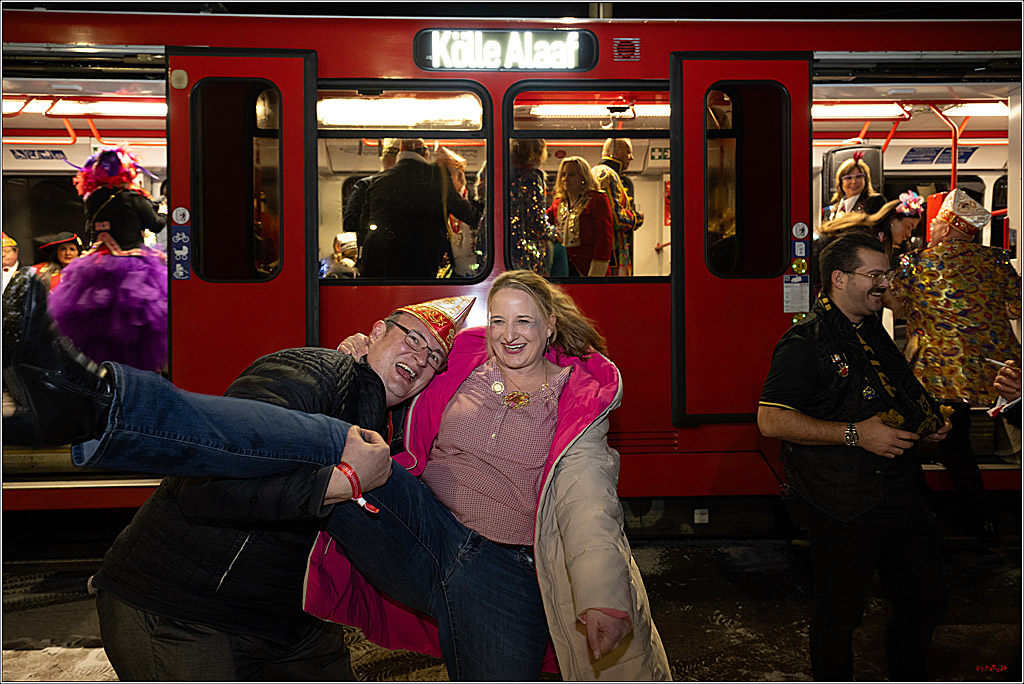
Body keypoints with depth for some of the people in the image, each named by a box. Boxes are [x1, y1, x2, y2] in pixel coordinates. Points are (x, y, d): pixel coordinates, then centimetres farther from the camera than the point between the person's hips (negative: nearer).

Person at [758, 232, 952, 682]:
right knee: (840, 614, 7)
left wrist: (927, 422, 8)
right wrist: (855, 433, -24)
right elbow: (771, 421, -23)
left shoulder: (874, 332, 13)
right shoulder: (806, 342, -15)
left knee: (925, 599, 19)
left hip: (902, 491, 8)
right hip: (845, 505, -8)